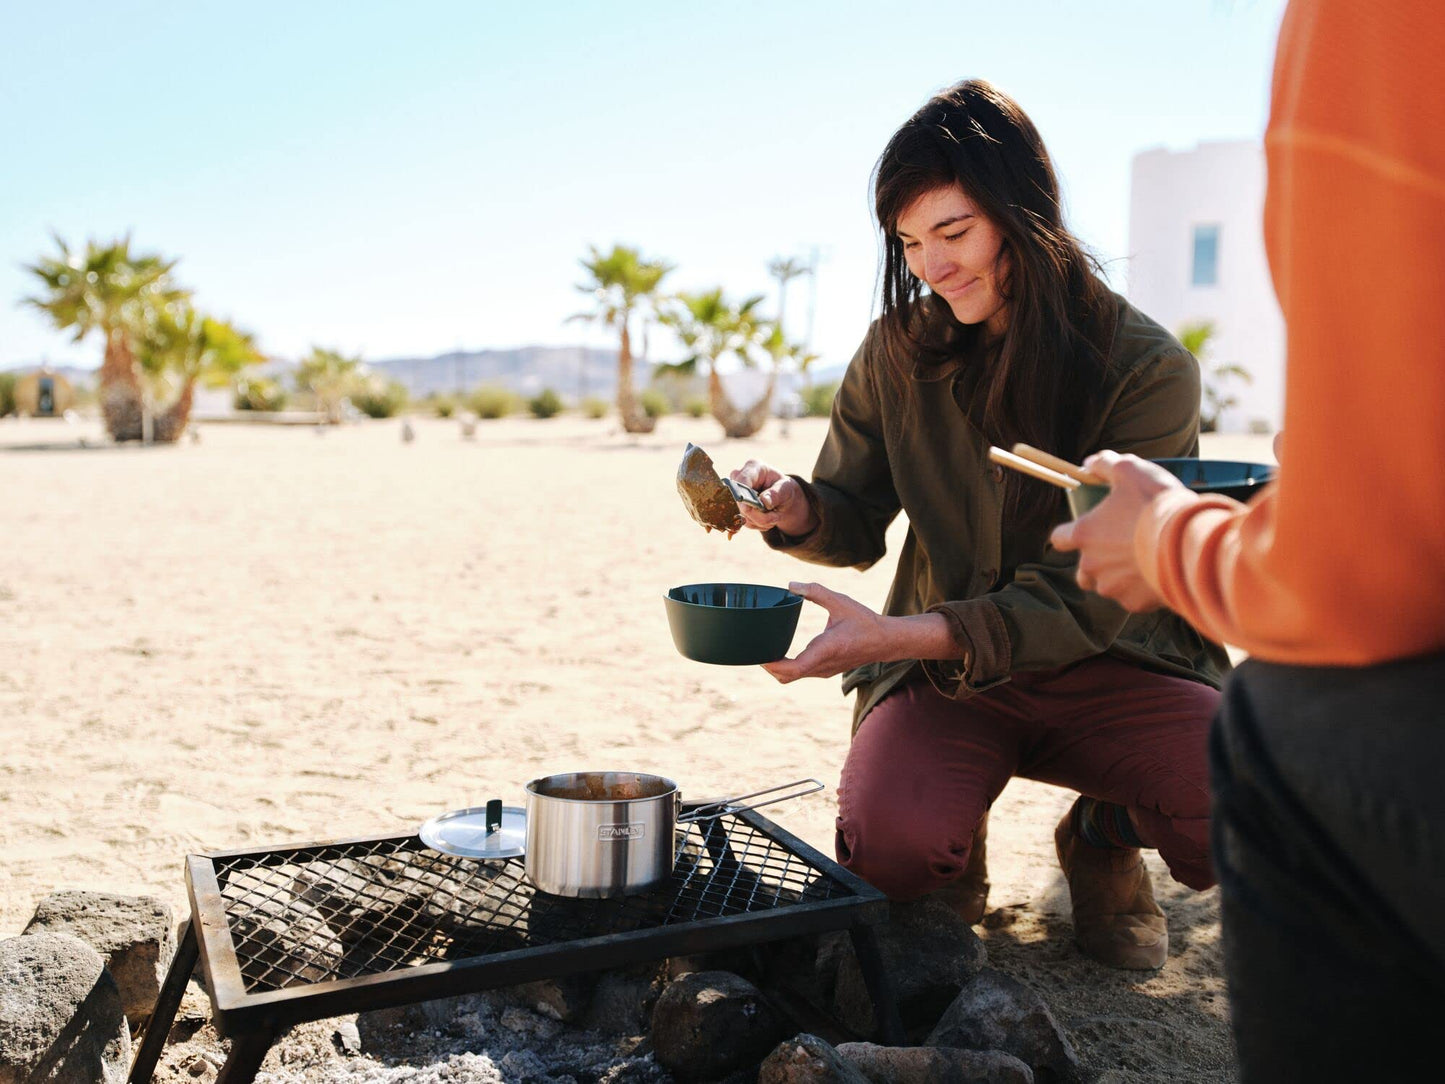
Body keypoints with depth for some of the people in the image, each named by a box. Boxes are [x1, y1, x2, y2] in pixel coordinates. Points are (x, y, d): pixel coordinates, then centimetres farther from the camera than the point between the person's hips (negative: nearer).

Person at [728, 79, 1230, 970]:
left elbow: (1090, 598, -17)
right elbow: (858, 521, 7)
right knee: (889, 852, -29)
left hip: (1106, 663, 0)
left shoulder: (1148, 369, -12)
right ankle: (955, 841, 12)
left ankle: (1107, 834, 9)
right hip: (942, 671, 1)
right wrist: (795, 507, -18)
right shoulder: (900, 352, -2)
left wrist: (899, 637, -31)